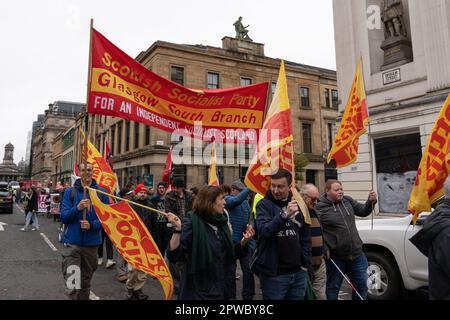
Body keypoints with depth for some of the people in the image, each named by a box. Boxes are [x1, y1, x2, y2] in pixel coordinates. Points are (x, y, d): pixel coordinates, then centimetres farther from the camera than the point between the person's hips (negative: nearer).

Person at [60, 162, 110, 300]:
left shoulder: (101, 193, 0)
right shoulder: (70, 192, 1)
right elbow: (63, 217, -4)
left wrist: (92, 225, -19)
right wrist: (77, 208, -22)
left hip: (92, 243, 1)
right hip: (73, 242, -1)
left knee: (86, 281, 16)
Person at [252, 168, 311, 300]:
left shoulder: (298, 205, 6)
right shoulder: (264, 205, -7)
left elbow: (305, 237, 10)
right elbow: (264, 231, -24)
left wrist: (306, 263, 4)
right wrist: (284, 214, -35)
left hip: (298, 272, 4)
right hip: (274, 274, -4)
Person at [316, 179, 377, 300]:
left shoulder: (348, 201, 4)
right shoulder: (320, 208, -14)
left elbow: (363, 211, 10)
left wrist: (371, 201, -9)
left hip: (357, 254, 5)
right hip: (336, 257, -5)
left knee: (361, 286, 17)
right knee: (333, 287, 11)